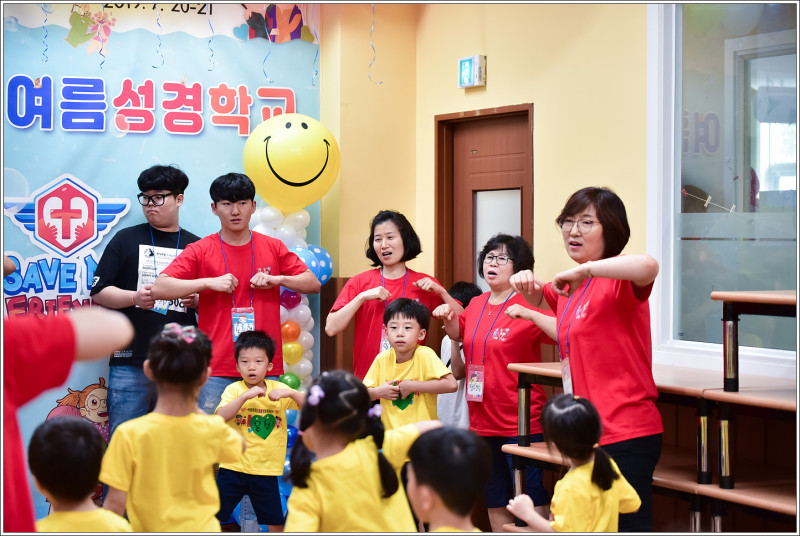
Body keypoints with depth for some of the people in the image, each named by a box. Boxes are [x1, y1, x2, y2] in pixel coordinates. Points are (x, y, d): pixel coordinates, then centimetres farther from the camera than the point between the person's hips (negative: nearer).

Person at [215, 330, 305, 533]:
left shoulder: (278, 389, 2)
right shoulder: (234, 390, -3)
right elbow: (220, 417, -19)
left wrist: (290, 393, -19)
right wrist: (245, 396, -27)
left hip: (266, 470, 1)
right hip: (233, 467, -1)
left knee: (276, 523, 7)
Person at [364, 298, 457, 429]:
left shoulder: (424, 355, -8)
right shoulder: (382, 359, 3)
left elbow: (451, 385, -18)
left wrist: (412, 386, -15)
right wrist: (378, 392, -9)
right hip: (390, 432, 3)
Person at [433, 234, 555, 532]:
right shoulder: (476, 305, 9)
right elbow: (459, 334, 28)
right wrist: (449, 317, 8)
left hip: (521, 422, -7)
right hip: (482, 421, 7)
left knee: (531, 503, -7)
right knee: (495, 503, 17)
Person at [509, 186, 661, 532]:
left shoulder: (618, 281, -12)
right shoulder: (571, 288, 15)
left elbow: (648, 266, -34)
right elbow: (540, 299, 36)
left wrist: (585, 269, -32)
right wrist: (526, 284, 13)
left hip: (625, 434, -9)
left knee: (629, 523, -7)